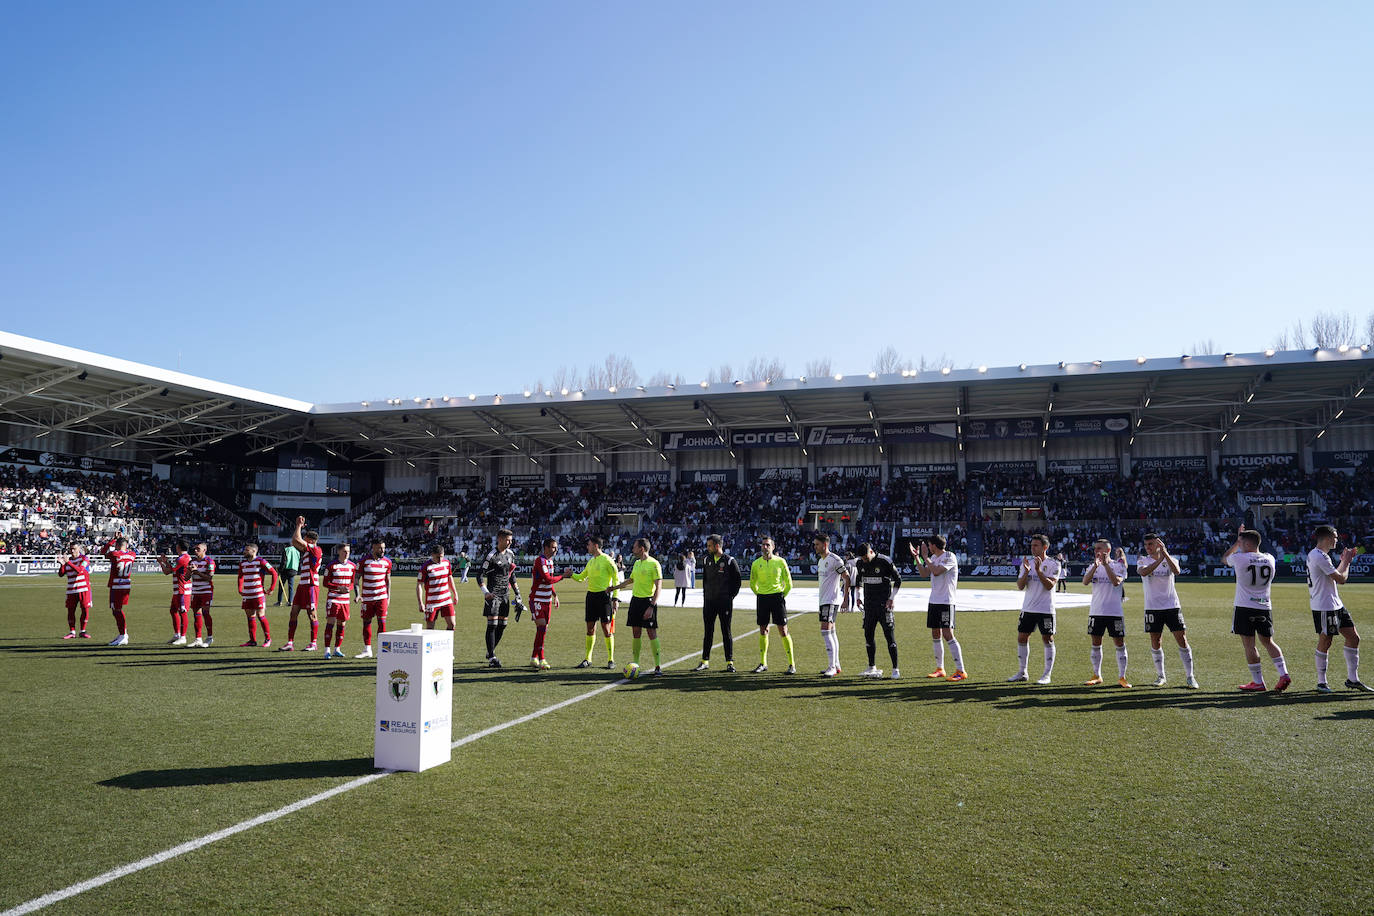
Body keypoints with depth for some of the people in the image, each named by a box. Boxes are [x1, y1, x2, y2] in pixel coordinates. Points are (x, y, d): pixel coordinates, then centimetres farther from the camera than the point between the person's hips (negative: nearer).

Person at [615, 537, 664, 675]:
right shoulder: (637, 563, 13)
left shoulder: (653, 564, -11)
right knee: (635, 632, 8)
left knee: (652, 632, -7)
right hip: (635, 600, 7)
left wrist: (651, 607, -21)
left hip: (648, 601, -7)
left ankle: (658, 666, -2)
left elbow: (658, 586, -15)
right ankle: (635, 663, 16)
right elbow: (630, 580, 29)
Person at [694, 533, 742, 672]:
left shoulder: (729, 561, -6)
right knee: (708, 632, 8)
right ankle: (705, 661, 14)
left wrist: (730, 596, -5)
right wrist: (705, 595, 12)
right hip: (709, 601, 5)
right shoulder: (707, 560, 9)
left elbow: (737, 581, -1)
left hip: (725, 602, -4)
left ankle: (729, 662, 7)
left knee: (726, 632, 1)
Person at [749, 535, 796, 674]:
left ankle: (792, 664, 2)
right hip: (762, 598, 3)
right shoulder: (756, 564, 4)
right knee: (763, 631, 7)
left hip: (777, 597, -3)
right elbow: (752, 584, 17)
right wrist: (760, 595, 11)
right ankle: (763, 663, 17)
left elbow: (788, 582, 5)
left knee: (783, 631, -4)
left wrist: (782, 595, 3)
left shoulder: (780, 561, -2)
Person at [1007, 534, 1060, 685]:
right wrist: (1026, 571, -15)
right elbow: (1020, 586, 0)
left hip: (1046, 610, -5)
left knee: (1048, 639, 0)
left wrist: (1038, 570, -24)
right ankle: (1022, 672, 16)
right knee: (1022, 638, 6)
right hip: (1028, 608, 5)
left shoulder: (1053, 564, -5)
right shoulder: (1027, 562, 8)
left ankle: (1047, 675, 9)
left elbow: (1050, 585, -17)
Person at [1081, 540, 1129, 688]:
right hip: (1096, 611, 3)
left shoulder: (1118, 565, -2)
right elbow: (1085, 581, -9)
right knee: (1096, 643, 7)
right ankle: (1096, 676, 17)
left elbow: (1116, 582, -19)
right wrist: (1095, 566, -20)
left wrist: (1106, 564, -21)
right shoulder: (1092, 566, 9)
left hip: (1115, 612, -3)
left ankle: (1121, 677, 8)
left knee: (1120, 643, 0)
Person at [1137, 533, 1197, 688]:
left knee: (1182, 639, -3)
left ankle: (1189, 677, 6)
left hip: (1172, 606, 0)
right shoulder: (1142, 560, 2)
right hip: (1152, 607, 1)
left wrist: (1165, 553, -30)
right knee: (1155, 642, 4)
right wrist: (1160, 558, -29)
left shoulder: (1170, 559, 3)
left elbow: (1176, 571, -21)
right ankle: (1160, 676, 18)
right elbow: (1143, 572, -22)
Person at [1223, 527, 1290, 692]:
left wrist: (1237, 541, 17)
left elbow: (1224, 558, 12)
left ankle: (1258, 682, 2)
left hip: (1245, 607, -5)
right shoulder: (1270, 559, 4)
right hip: (1265, 607, 5)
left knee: (1249, 645, 0)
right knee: (1268, 642, 18)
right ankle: (1283, 674, 9)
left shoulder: (1239, 558, -10)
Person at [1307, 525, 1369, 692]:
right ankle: (1321, 682, 8)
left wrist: (1344, 560, 20)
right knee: (1325, 642, -3)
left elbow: (1334, 574, 27)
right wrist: (1346, 561, -1)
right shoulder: (1319, 556, -18)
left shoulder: (1315, 554, 16)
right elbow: (1341, 579, -16)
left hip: (1335, 605, 11)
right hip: (1324, 607, -11)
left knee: (1353, 637, 10)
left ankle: (1352, 679, 18)